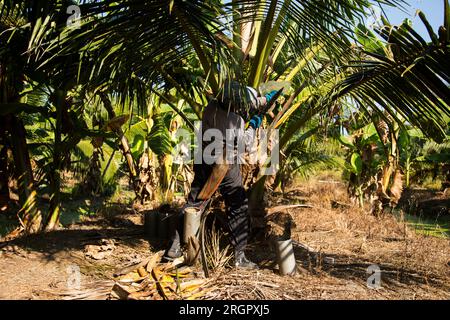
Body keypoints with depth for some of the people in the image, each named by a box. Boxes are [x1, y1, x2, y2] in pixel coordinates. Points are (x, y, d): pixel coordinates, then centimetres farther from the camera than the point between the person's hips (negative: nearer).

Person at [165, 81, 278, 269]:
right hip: (225, 168, -6)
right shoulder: (236, 121, -22)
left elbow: (244, 105, 11)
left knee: (193, 204, 14)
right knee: (238, 209, 5)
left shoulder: (212, 107, -5)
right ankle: (239, 256, 7)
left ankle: (175, 246, 14)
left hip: (204, 164, 6)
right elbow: (245, 143, -3)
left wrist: (265, 99, 17)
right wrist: (253, 125, 12)